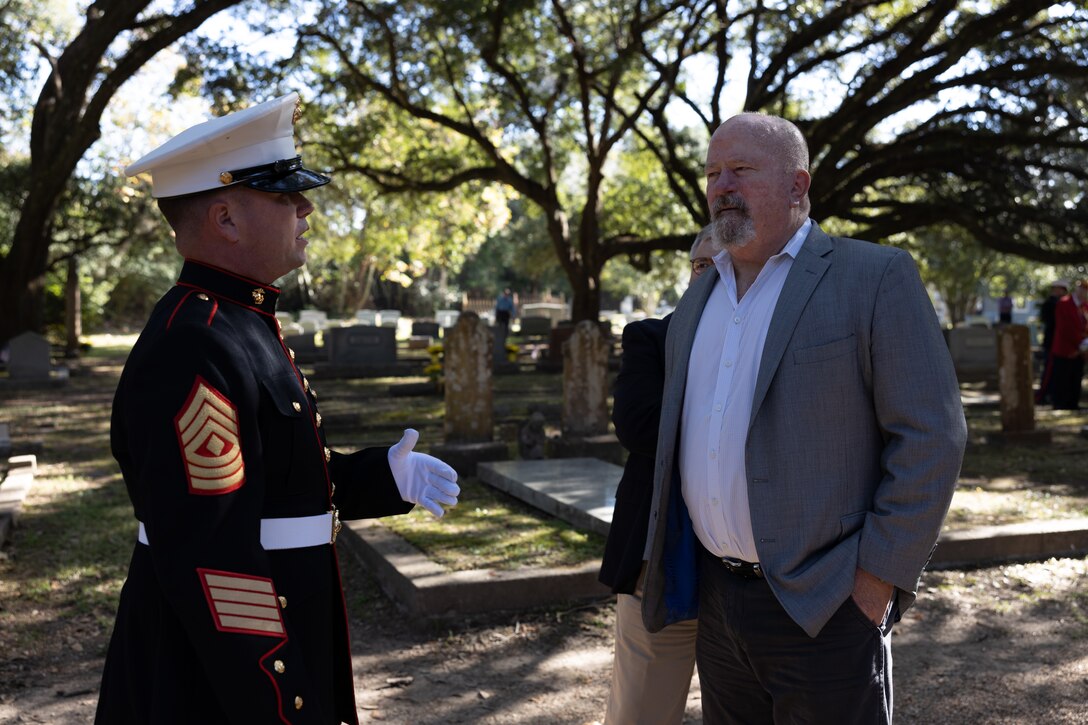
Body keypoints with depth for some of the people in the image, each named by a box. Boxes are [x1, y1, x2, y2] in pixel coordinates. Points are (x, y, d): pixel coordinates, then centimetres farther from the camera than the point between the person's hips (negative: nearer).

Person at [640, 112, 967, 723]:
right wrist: (666, 562, 15)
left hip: (824, 610, -6)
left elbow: (932, 437, -11)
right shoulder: (699, 297, 12)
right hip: (715, 600, 6)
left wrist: (878, 577, -13)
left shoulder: (875, 277, -8)